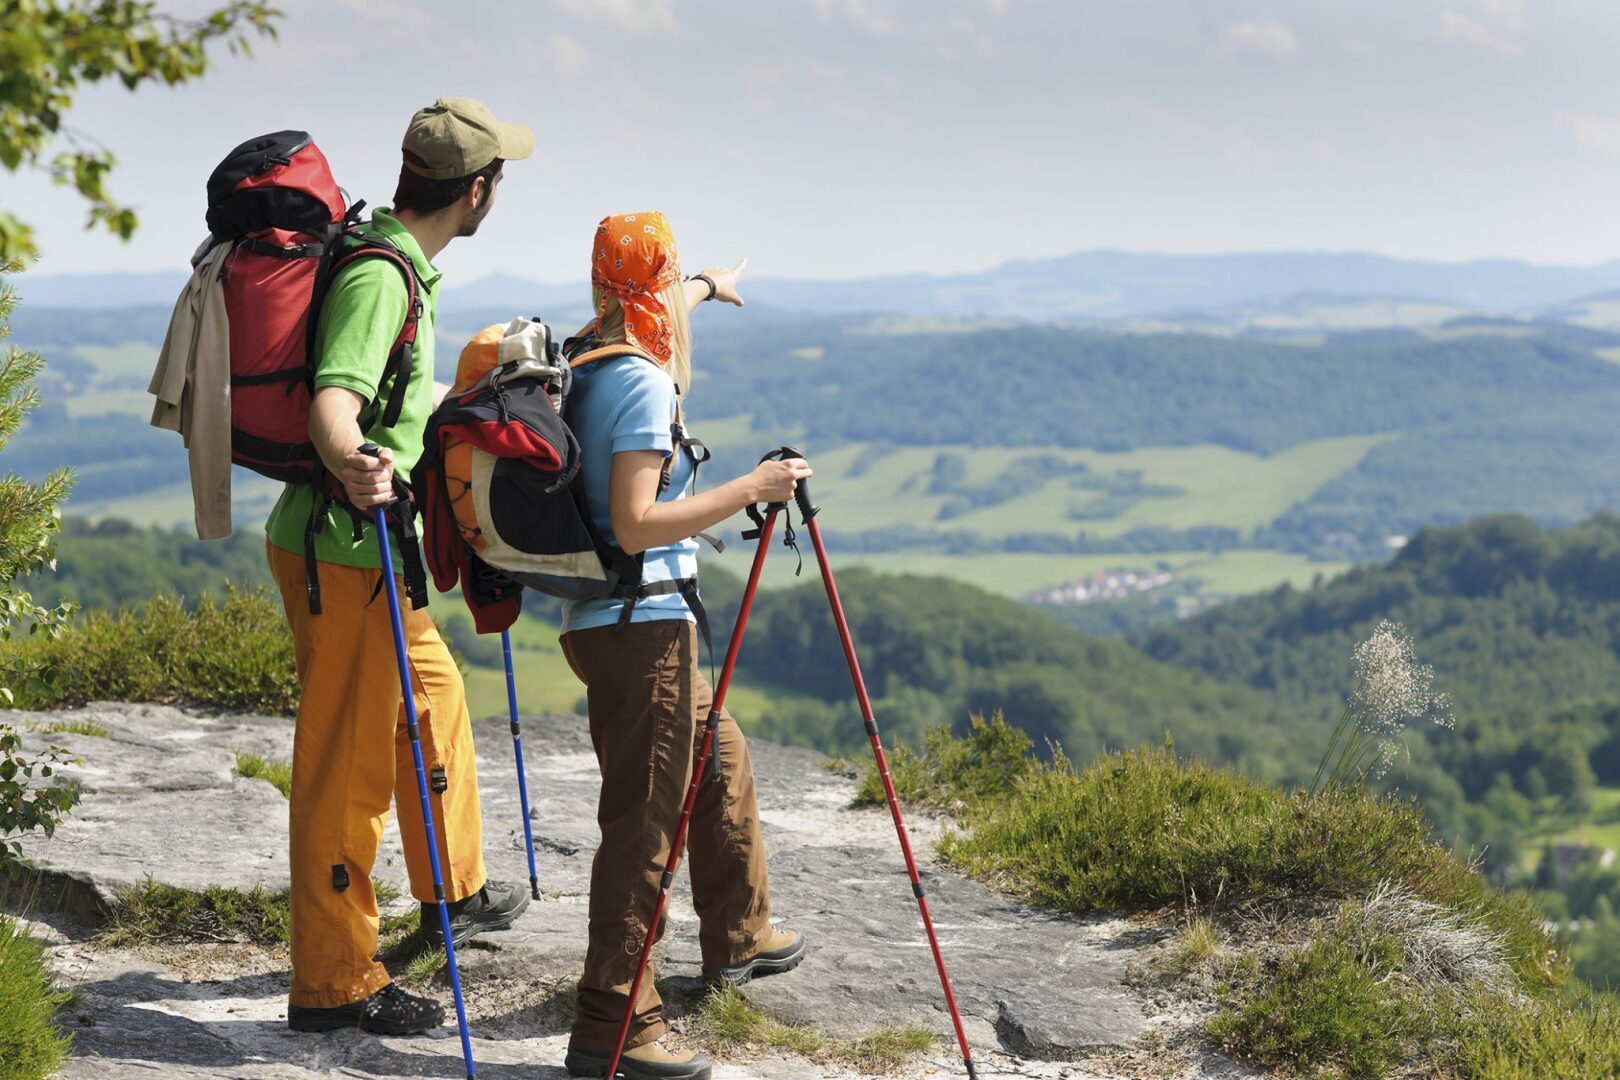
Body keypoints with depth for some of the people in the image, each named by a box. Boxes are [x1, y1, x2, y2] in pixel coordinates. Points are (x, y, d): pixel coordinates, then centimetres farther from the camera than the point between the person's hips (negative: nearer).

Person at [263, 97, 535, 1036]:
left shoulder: (399, 264, 13)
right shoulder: (379, 275, -20)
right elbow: (332, 402, -35)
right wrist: (355, 465, -55)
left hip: (365, 549, 11)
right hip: (340, 552, -11)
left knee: (435, 694, 25)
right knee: (349, 764, -6)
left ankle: (456, 893, 43)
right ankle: (334, 984, 1)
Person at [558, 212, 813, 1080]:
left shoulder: (582, 357, 10)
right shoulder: (643, 382, -17)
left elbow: (648, 319, 36)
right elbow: (635, 526, -24)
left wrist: (708, 288, 54)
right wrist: (748, 491, -20)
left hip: (602, 624, 10)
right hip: (641, 627, -10)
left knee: (720, 758, 26)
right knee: (642, 821, -8)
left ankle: (739, 937, 41)